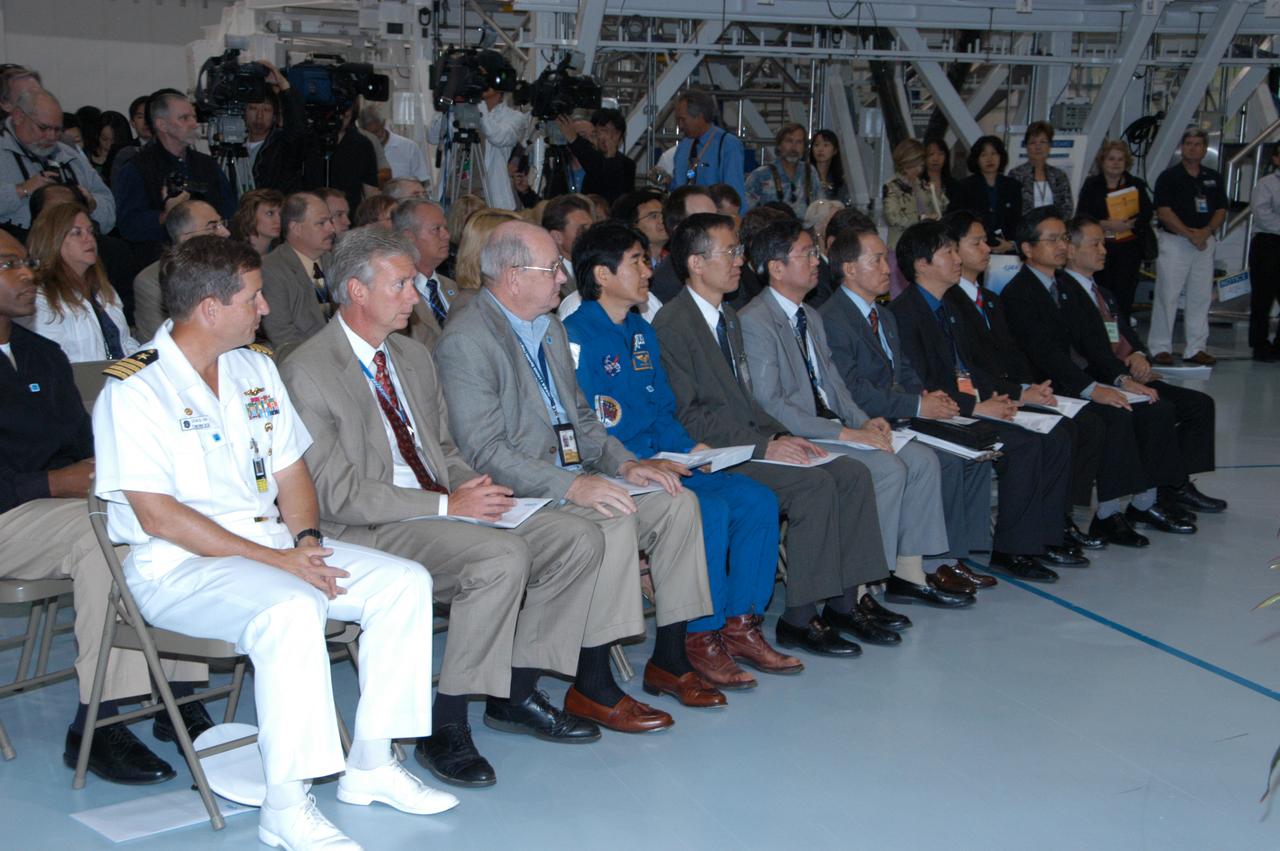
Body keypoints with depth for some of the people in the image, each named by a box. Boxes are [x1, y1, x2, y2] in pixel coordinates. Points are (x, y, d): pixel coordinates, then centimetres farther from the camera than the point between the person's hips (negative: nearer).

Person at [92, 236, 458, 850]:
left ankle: (370, 765, -3)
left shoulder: (255, 369, 13)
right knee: (291, 608, -36)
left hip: (273, 543, 8)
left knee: (405, 581, -9)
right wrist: (274, 560, -19)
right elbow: (158, 515, -17)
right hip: (178, 565, -8)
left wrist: (306, 539, -6)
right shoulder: (134, 390, -11)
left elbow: (291, 472, 16)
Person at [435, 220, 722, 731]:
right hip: (514, 494, -9)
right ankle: (591, 688, -21)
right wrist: (571, 485, -29)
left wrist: (624, 462, 2)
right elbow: (483, 451, -22)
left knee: (676, 502, -5)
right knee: (613, 522, -30)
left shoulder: (550, 329, 15)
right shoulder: (465, 342, -15)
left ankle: (670, 660, 3)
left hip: (572, 477, 9)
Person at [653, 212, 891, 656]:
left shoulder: (728, 317, 18)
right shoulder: (672, 325, -12)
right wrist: (764, 445, -19)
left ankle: (843, 602, -2)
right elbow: (687, 416, -17)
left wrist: (782, 436, 2)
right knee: (815, 484, -26)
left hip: (751, 442, 9)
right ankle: (799, 619, -17)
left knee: (853, 474, -6)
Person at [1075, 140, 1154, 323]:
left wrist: (1126, 224, -17)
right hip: (1100, 248, -1)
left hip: (1128, 248, 1)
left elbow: (1147, 213, 0)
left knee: (1124, 297, -3)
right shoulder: (1091, 185, 6)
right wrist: (1107, 225, -18)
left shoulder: (1136, 185, 9)